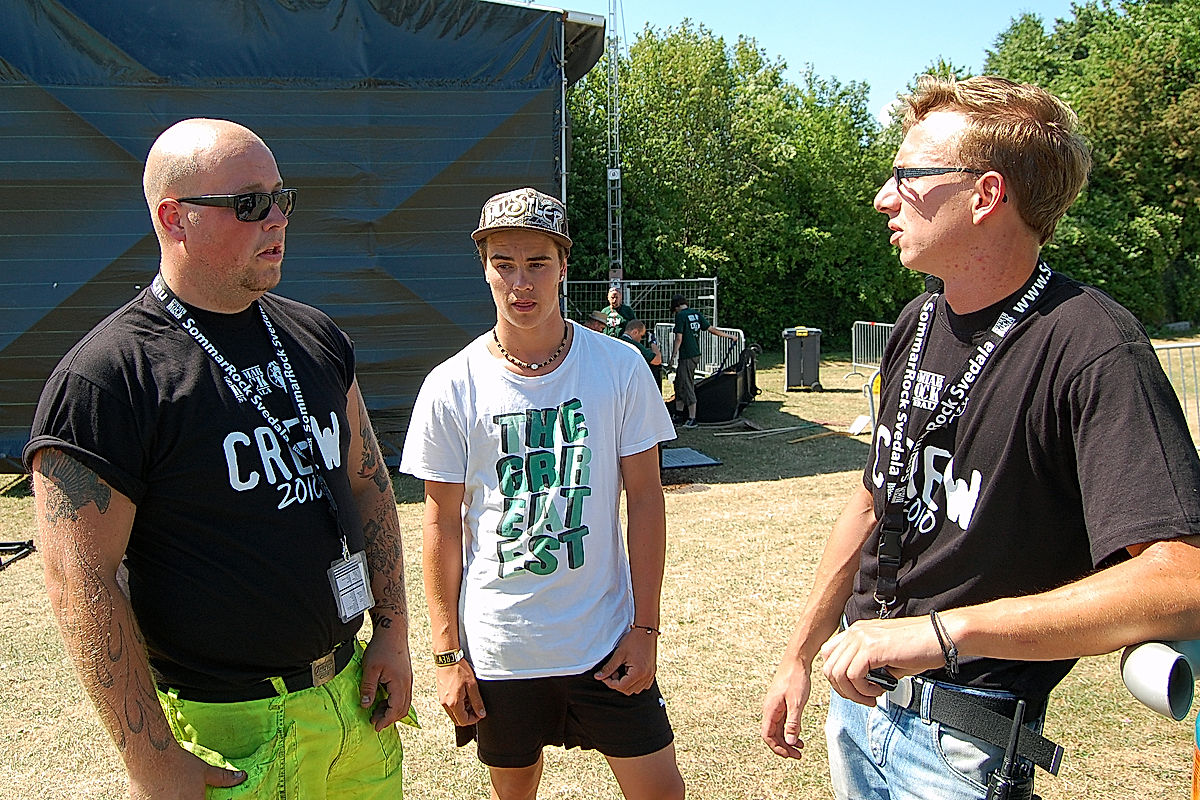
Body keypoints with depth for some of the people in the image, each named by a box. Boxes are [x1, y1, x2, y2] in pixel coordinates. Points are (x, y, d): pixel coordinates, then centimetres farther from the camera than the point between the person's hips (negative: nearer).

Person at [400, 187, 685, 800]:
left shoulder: (620, 368, -6)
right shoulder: (451, 387, -7)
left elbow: (644, 498, -1)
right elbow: (443, 524, -2)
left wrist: (645, 628, -3)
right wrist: (447, 653, -2)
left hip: (606, 639, 1)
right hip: (498, 650, 0)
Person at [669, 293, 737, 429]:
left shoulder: (680, 316, -13)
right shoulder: (696, 314, 8)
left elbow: (679, 338, -16)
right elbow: (711, 329, 10)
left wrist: (673, 356, -8)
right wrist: (730, 336, 21)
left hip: (687, 356, -8)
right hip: (696, 354, 8)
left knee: (687, 387, -2)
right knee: (679, 383, 18)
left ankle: (692, 419, 0)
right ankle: (678, 413, 27)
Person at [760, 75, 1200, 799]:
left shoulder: (1093, 350, -23)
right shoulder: (918, 323, 3)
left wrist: (943, 630, -38)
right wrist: (801, 656, 13)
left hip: (964, 742, -7)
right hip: (860, 689, 7)